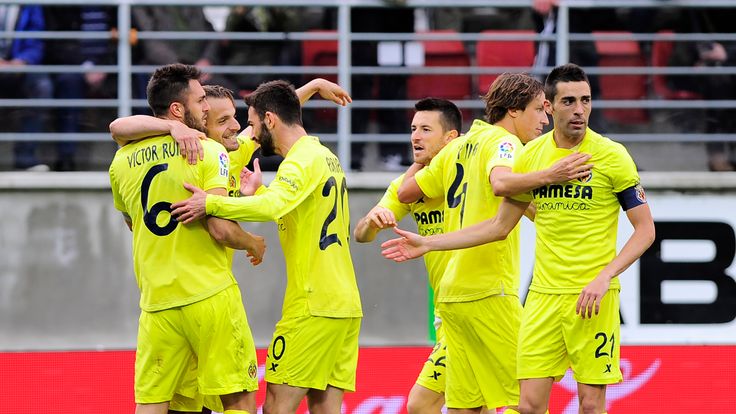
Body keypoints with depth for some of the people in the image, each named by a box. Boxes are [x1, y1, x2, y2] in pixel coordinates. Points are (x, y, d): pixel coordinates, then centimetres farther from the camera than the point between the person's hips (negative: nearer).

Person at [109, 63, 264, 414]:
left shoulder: (122, 162, 10)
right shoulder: (209, 152, -7)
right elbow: (221, 230, -16)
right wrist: (254, 244, 5)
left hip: (155, 302, 5)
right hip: (211, 296, -4)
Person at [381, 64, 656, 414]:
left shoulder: (612, 156, -6)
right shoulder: (531, 156, 7)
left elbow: (645, 229, -4)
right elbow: (500, 226, 17)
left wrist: (604, 277, -17)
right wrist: (428, 244, 15)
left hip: (593, 297, -4)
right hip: (543, 294, 4)